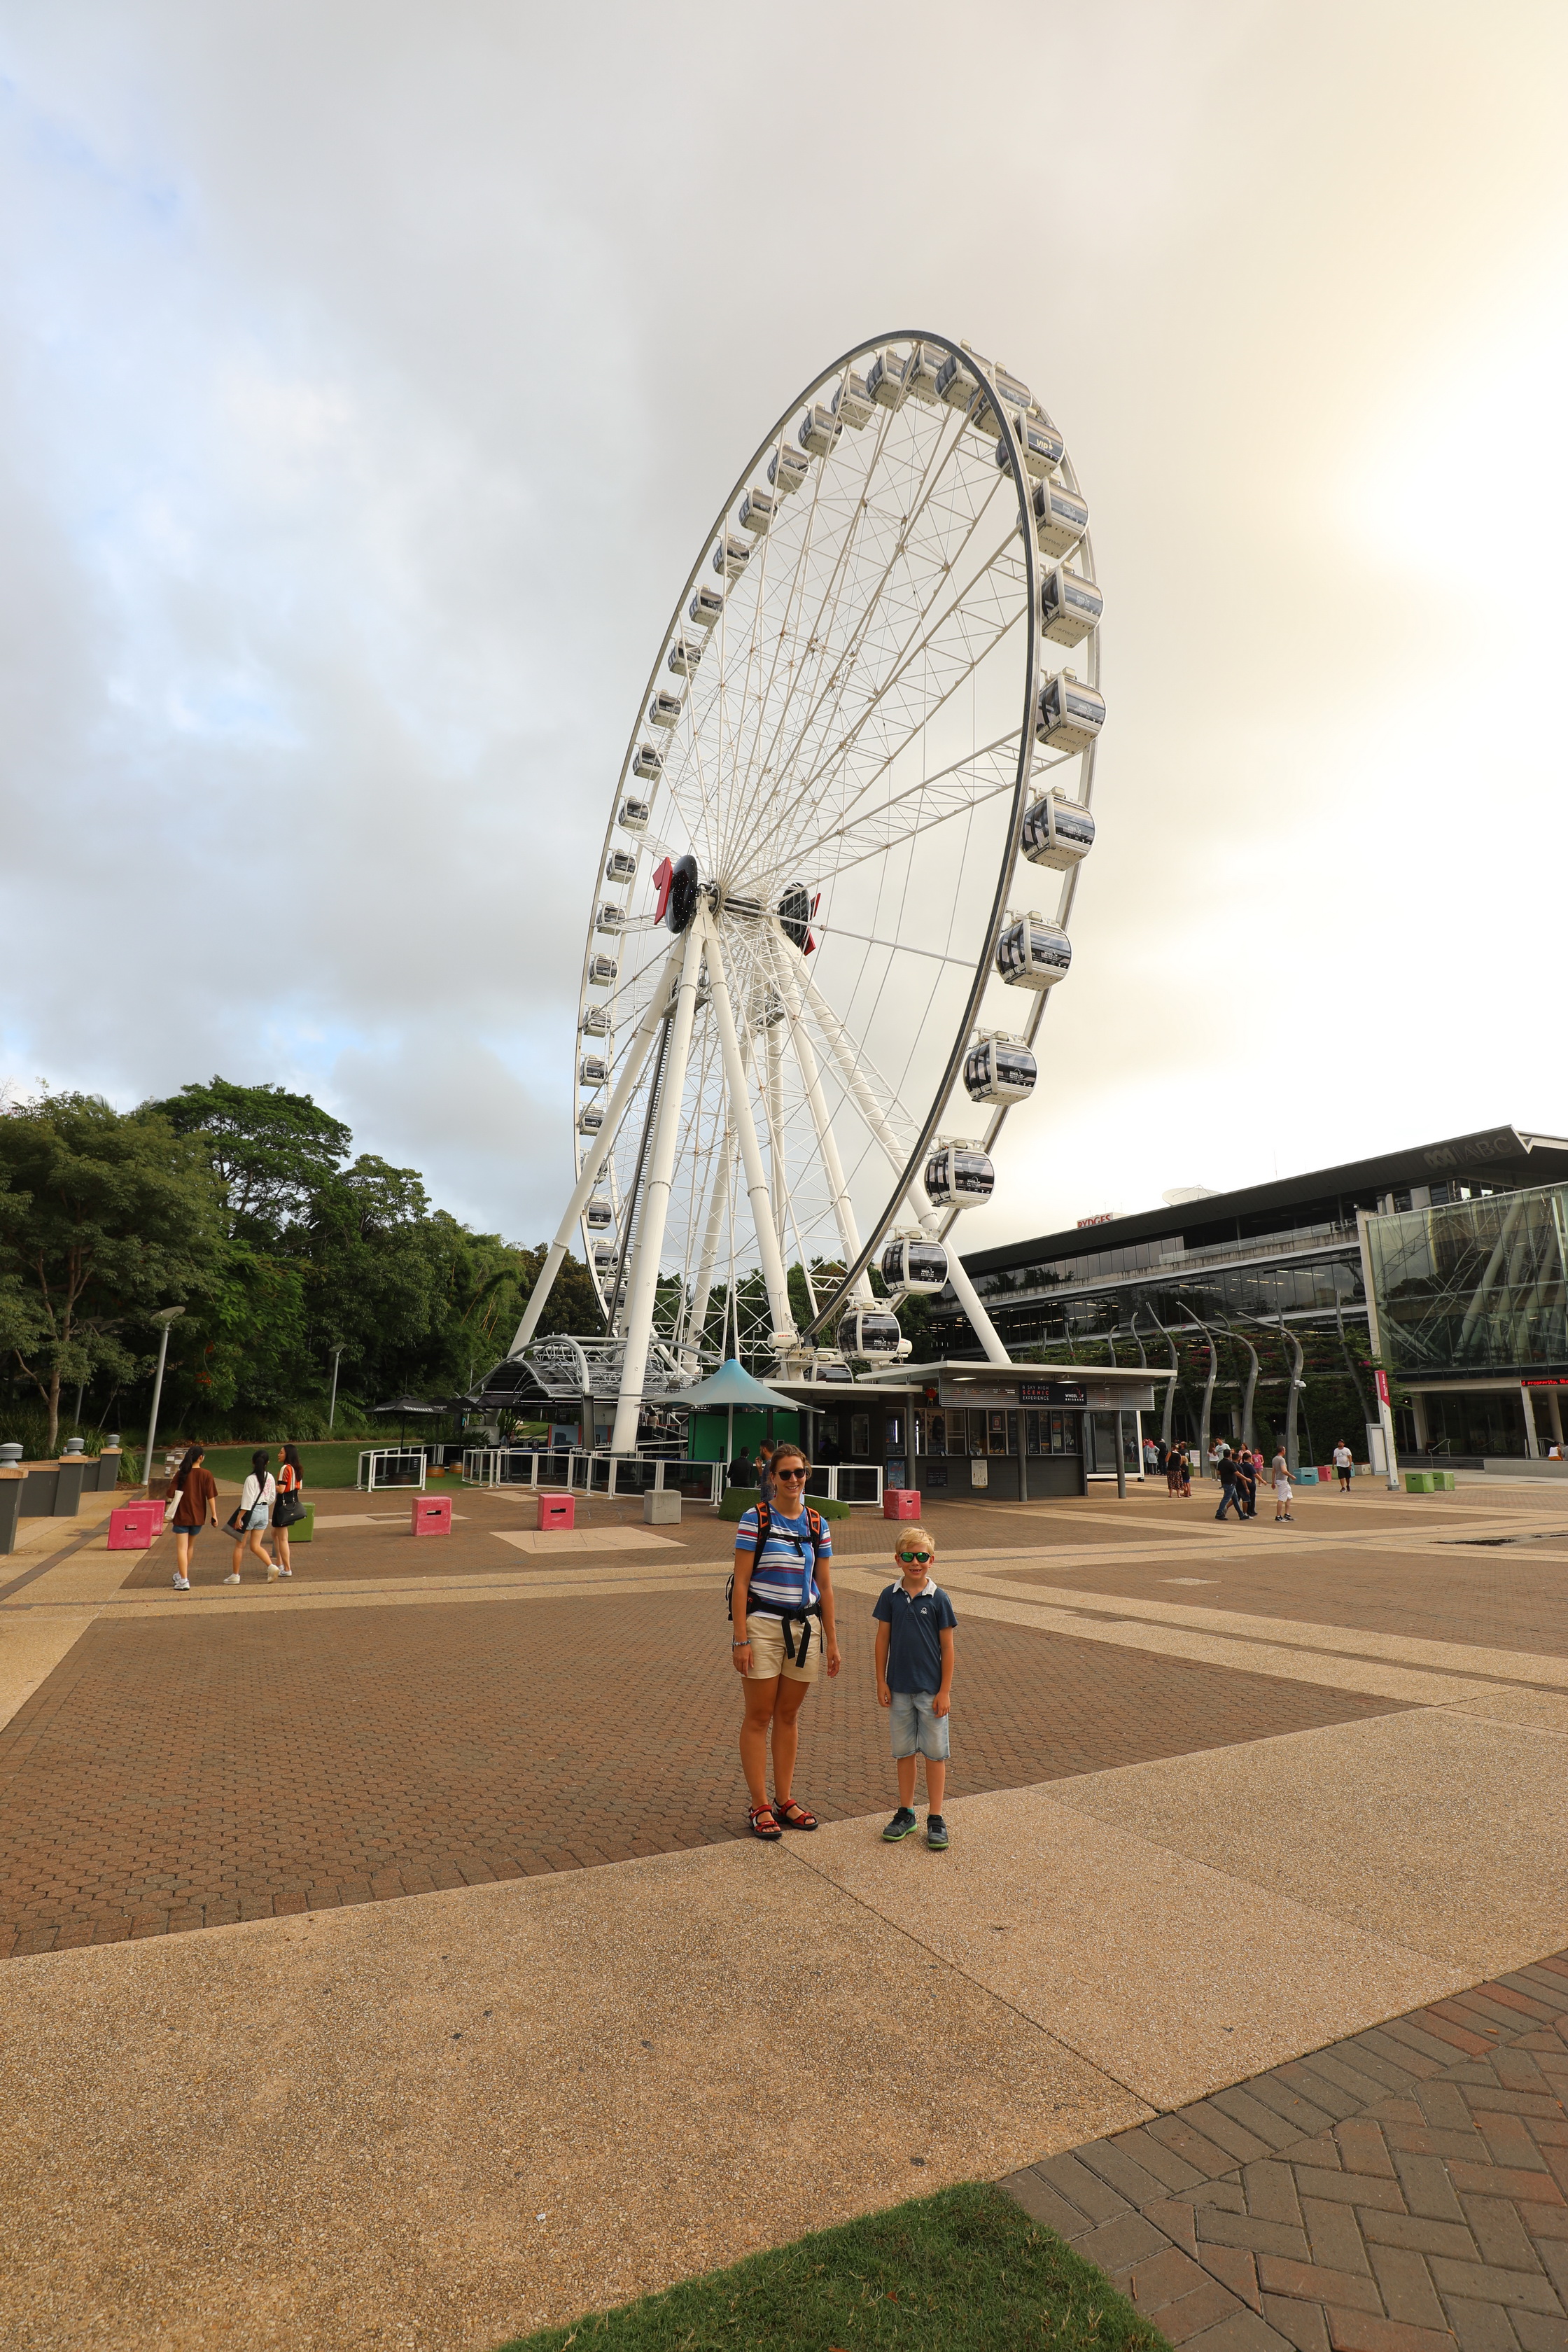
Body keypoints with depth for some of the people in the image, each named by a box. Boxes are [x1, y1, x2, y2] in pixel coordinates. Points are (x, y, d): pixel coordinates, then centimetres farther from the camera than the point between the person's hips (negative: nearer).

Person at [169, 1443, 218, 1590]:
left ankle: (184, 1580, -9)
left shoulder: (180, 1474, -5)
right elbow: (211, 1496, -9)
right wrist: (214, 1515, -5)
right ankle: (181, 1575, 36)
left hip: (182, 1516, -2)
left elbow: (173, 1494, -3)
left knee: (182, 1548, -1)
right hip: (198, 1517, 2)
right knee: (190, 1546, 21)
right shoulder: (206, 1475, -7)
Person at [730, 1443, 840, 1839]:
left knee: (789, 1716, 13)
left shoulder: (817, 1524, 5)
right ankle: (760, 1807, 15)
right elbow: (741, 1582, -8)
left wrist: (832, 1640, 10)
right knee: (759, 1717, 3)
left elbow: (825, 1587, 11)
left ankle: (784, 1800, 25)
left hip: (805, 1627, 4)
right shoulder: (755, 1519, -8)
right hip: (763, 1625, -4)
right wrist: (741, 1639, -13)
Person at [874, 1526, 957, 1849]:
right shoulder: (890, 1596, -3)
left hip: (931, 1689, -2)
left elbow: (947, 1647, -5)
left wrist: (945, 1691, -6)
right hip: (899, 1688, 2)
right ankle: (906, 1814, 27)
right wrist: (881, 1683, 1)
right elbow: (883, 1640, 3)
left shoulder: (938, 1599, -9)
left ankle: (935, 1819, 19)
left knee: (935, 1753, 6)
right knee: (904, 1751, 13)